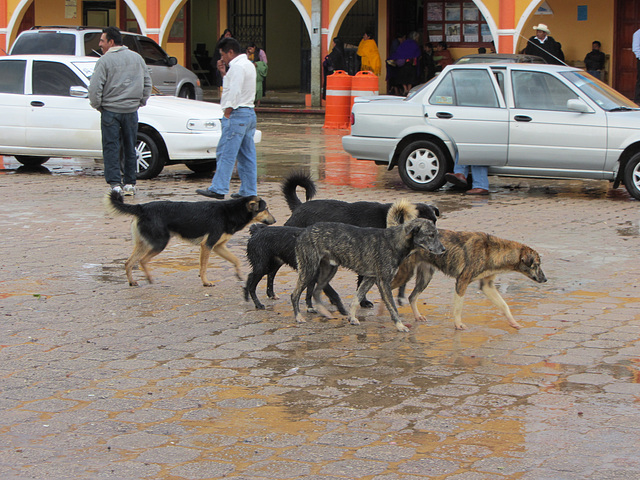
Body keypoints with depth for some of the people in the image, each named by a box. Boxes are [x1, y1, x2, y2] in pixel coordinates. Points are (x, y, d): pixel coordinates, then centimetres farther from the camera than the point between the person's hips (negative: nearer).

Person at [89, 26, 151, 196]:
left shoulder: (105, 61, -8)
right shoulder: (137, 58, 9)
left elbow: (94, 87, -13)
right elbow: (147, 83, 15)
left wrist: (97, 105, 2)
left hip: (110, 110, -4)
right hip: (131, 110, 5)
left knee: (111, 148, 0)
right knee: (130, 148, 12)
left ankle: (115, 183, -8)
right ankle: (130, 184, 14)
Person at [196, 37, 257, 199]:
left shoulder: (237, 66, -12)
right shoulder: (248, 65, 19)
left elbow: (234, 93, -19)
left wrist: (227, 113, -16)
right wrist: (224, 73, 13)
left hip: (237, 114, -10)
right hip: (249, 113, 10)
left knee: (226, 153, -7)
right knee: (247, 155, 8)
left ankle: (218, 189, -7)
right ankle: (249, 191, 9)